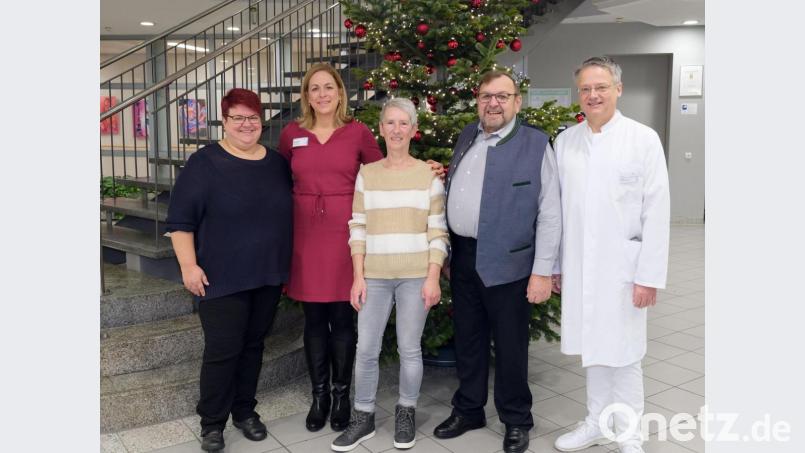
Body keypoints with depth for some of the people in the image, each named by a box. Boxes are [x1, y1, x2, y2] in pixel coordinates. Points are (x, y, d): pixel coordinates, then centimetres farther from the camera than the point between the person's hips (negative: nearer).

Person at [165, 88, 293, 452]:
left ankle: (245, 411, 30)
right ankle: (212, 422, 16)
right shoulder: (205, 163, -7)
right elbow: (180, 220, -8)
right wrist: (188, 264, -15)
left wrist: (283, 263, 15)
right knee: (223, 349, -2)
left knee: (253, 345, 14)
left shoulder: (277, 163, 8)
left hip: (268, 275, 5)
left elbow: (287, 213, 18)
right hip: (222, 277, -5)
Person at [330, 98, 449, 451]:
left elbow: (438, 232, -1)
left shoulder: (428, 175, 1)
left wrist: (433, 277, -7)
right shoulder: (366, 175, 5)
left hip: (415, 275, -1)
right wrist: (358, 276, -2)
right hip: (375, 275, 2)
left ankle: (406, 414, 27)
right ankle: (363, 417, 21)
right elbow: (357, 228, 3)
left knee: (409, 349, 6)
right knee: (366, 349, 4)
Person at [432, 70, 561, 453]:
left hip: (508, 262, -5)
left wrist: (543, 271, -14)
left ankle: (516, 420, 29)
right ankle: (468, 410, 36)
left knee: (510, 345, 9)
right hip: (463, 256, 5)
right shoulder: (466, 137, 9)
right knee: (467, 339, 17)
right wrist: (447, 250, 13)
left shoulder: (536, 144, -8)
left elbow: (550, 215, -10)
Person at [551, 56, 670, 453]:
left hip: (621, 267, -3)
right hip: (578, 268, 4)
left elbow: (656, 212, -8)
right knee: (592, 349, 16)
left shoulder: (644, 139, -6)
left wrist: (649, 275, -11)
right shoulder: (564, 141, 6)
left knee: (623, 354, 7)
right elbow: (556, 207, 8)